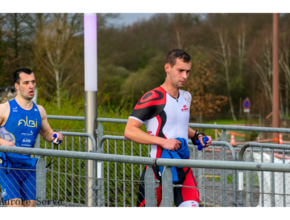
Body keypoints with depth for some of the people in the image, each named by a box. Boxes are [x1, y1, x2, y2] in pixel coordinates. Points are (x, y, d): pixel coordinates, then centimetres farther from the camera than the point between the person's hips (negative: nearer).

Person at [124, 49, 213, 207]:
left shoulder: (186, 97, 14)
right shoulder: (153, 98, -10)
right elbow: (129, 131, -16)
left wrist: (196, 136, 12)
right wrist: (162, 141, -22)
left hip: (183, 169, 6)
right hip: (158, 169, -6)